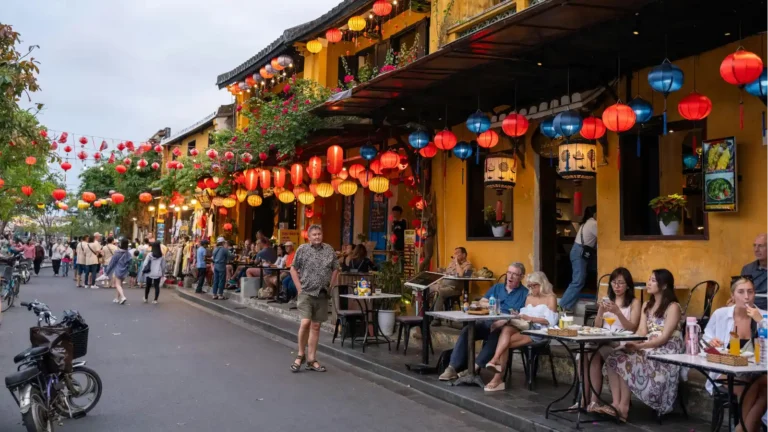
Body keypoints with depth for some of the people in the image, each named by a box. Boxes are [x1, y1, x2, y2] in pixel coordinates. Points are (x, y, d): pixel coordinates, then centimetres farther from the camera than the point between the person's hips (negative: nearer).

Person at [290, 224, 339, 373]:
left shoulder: (329, 250, 6)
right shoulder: (302, 249, -1)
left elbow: (335, 269, 15)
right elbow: (293, 269, 4)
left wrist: (330, 286, 7)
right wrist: (299, 288, -3)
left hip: (322, 294, 3)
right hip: (306, 292, -3)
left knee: (316, 326, 8)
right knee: (305, 323, -16)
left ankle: (311, 360, 16)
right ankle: (300, 355, 5)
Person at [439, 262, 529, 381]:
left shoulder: (524, 293, 3)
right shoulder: (497, 287, 22)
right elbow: (481, 302, 21)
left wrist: (502, 322, -23)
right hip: (487, 323, 5)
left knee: (495, 336, -38)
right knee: (466, 331, -20)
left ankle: (474, 368, -39)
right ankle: (453, 368, -25)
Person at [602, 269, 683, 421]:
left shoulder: (673, 307, -6)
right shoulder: (647, 305, 18)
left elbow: (664, 338, -15)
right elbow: (641, 332, 7)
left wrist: (639, 346, -24)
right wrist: (631, 343, -15)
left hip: (666, 352, -7)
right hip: (648, 348, 7)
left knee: (626, 362, -28)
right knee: (614, 357, -20)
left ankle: (623, 407, -19)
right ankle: (616, 403, -25)